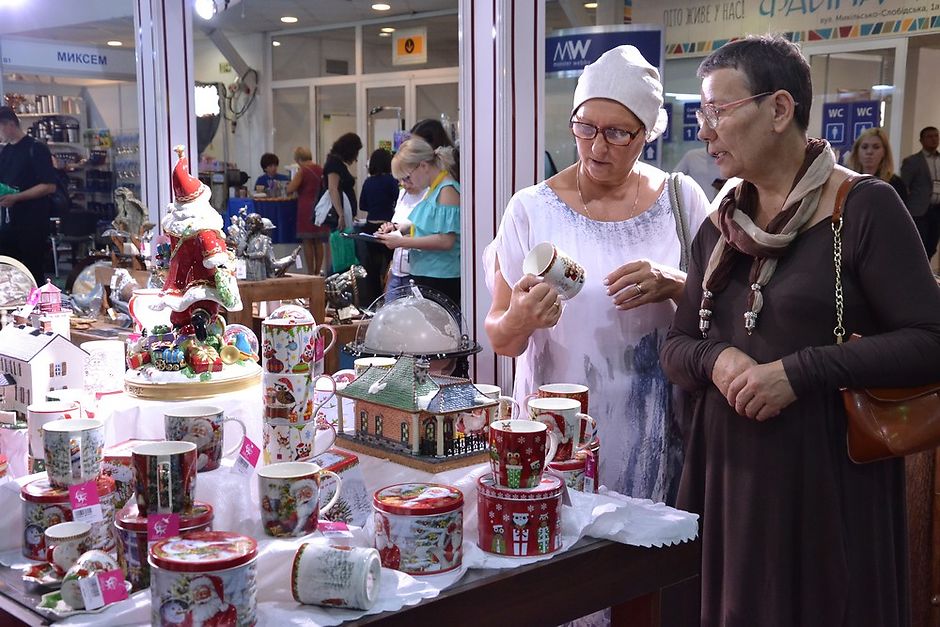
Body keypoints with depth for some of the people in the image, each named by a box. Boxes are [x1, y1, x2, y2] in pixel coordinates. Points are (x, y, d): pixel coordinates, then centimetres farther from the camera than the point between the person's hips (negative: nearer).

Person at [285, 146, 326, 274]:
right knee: (319, 242, 9)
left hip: (306, 209, -5)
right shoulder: (320, 170, 7)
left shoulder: (302, 171, -10)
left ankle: (311, 273, -1)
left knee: (308, 242, 0)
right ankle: (318, 272, 12)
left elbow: (290, 189, -12)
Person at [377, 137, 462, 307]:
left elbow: (446, 240, -22)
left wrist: (402, 242, -18)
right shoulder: (432, 189, 15)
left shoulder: (448, 191, -14)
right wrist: (401, 229, 9)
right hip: (424, 275, 9)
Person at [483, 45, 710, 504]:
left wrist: (675, 285, -16)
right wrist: (517, 322, -25)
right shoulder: (531, 209, -4)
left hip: (654, 431, 1)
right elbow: (499, 340, -3)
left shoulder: (681, 199, 1)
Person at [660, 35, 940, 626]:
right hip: (729, 472, 6)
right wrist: (715, 359, -11)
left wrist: (801, 370, -21)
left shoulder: (865, 207, -9)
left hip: (828, 476, -5)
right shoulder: (719, 228, 9)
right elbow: (678, 347, 11)